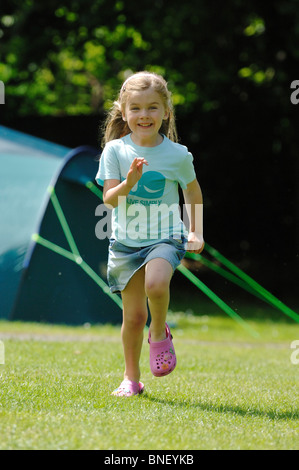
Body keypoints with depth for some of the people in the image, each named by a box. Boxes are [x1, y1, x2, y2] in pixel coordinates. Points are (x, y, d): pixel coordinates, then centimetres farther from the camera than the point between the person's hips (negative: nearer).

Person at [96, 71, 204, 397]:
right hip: (126, 240, 1)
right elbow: (109, 198, -9)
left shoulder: (177, 154, -5)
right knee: (133, 315, 4)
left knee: (156, 283, -31)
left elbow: (192, 190, 14)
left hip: (166, 237, -1)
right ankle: (131, 378, 22)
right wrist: (129, 182, -28)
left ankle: (160, 333, 0)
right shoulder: (115, 151, -5)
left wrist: (196, 232, 13)